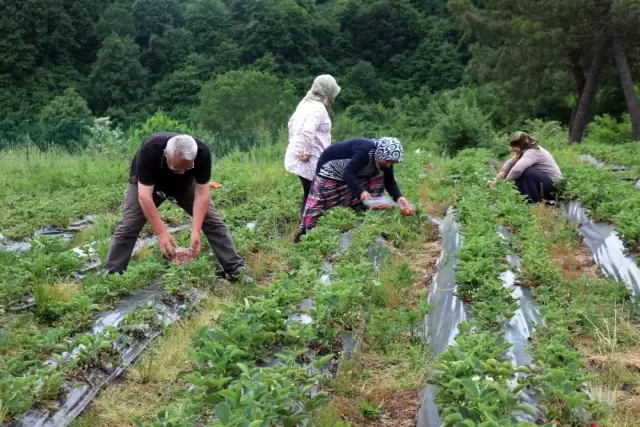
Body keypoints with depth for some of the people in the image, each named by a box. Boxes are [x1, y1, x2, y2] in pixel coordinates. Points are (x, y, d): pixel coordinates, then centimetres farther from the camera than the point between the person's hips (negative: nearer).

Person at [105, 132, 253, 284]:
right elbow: (144, 196, -41)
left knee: (212, 221, -10)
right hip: (145, 184, -1)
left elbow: (201, 193, -30)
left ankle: (235, 269, -3)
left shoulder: (202, 153, -35)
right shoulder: (149, 151, -42)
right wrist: (162, 233, -46)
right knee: (128, 226, -14)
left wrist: (195, 231, -40)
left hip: (186, 185, 2)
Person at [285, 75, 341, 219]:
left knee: (309, 194, 17)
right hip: (309, 160, -9)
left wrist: (293, 142, 24)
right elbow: (308, 131, -30)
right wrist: (308, 153, -21)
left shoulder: (306, 102, 11)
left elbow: (292, 122, 22)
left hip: (296, 155, 9)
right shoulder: (318, 108, -18)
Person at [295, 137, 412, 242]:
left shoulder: (385, 158, -14)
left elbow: (389, 182, -9)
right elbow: (348, 174, -43)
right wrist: (361, 191, -55)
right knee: (318, 204, -4)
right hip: (331, 170, -8)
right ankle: (304, 234, 8)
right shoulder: (365, 151, -39)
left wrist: (398, 197, -26)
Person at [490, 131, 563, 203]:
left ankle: (537, 202, -17)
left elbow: (517, 169, -38)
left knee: (527, 172, -29)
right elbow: (510, 163, 10)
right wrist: (503, 172, -11)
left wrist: (506, 181, -22)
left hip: (553, 184, -9)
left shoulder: (533, 152, -23)